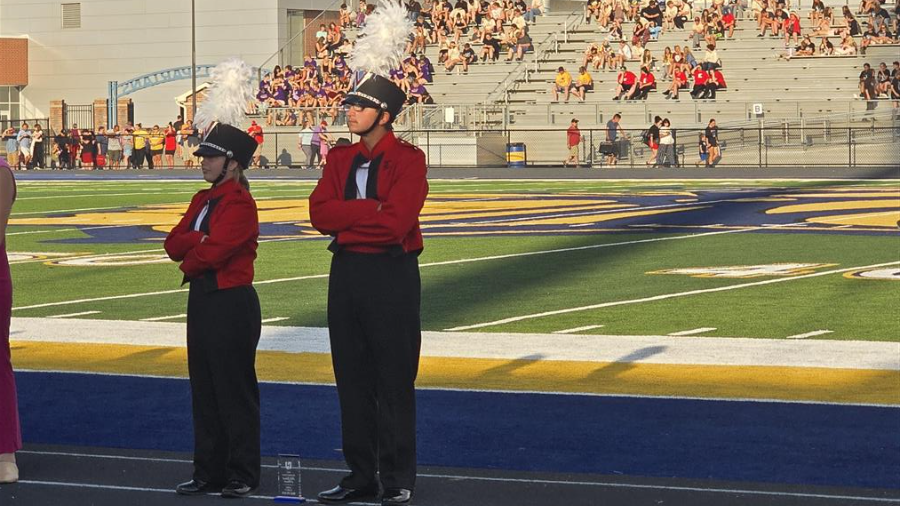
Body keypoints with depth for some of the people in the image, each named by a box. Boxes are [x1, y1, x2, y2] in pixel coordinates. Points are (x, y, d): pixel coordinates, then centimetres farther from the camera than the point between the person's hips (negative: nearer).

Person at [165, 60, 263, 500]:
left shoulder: (239, 203, -14)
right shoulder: (203, 200, 14)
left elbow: (213, 251, -22)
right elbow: (174, 243, 6)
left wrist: (190, 260, -3)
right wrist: (201, 240, -11)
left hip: (232, 303, -9)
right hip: (202, 300, 9)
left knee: (236, 391, -2)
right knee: (204, 390, 11)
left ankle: (242, 475, 5)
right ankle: (209, 472, 17)